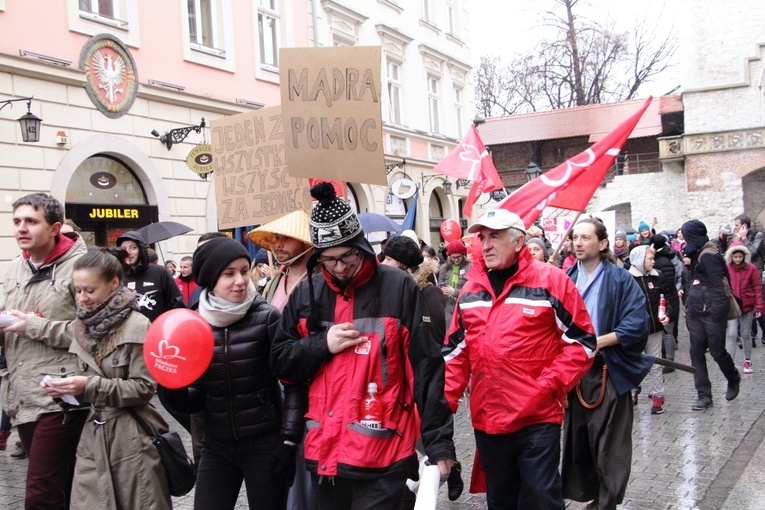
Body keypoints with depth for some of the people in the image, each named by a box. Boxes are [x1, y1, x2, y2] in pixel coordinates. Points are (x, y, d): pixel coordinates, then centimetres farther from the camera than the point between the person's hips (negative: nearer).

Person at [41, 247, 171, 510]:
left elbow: (143, 388, -13)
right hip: (92, 435, 5)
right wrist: (65, 385, -3)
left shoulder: (137, 326, -11)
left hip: (131, 436, -5)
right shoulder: (83, 325, 8)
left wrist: (89, 387, -19)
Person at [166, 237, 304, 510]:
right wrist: (175, 391, -14)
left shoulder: (267, 318, -10)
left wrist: (289, 440, -11)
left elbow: (293, 382, -7)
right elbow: (197, 397, 5)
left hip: (265, 444, -3)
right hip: (216, 447, 3)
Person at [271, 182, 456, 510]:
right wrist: (322, 344, -8)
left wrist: (439, 442, -6)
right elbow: (279, 362, 9)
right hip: (324, 452, 5)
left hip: (383, 454, -4)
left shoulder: (398, 287, -5)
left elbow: (426, 369, -6)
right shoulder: (307, 294, 6)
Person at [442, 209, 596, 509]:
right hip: (486, 420, 5)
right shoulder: (471, 289, 8)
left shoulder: (549, 280, -6)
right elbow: (456, 351, 13)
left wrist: (550, 385, -14)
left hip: (537, 418, -5)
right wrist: (446, 400, 4)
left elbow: (582, 341, -5)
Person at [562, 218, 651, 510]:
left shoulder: (620, 280, -6)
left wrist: (598, 341, -17)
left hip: (609, 373, -4)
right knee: (578, 439, 13)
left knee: (609, 443, 3)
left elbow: (638, 325, -13)